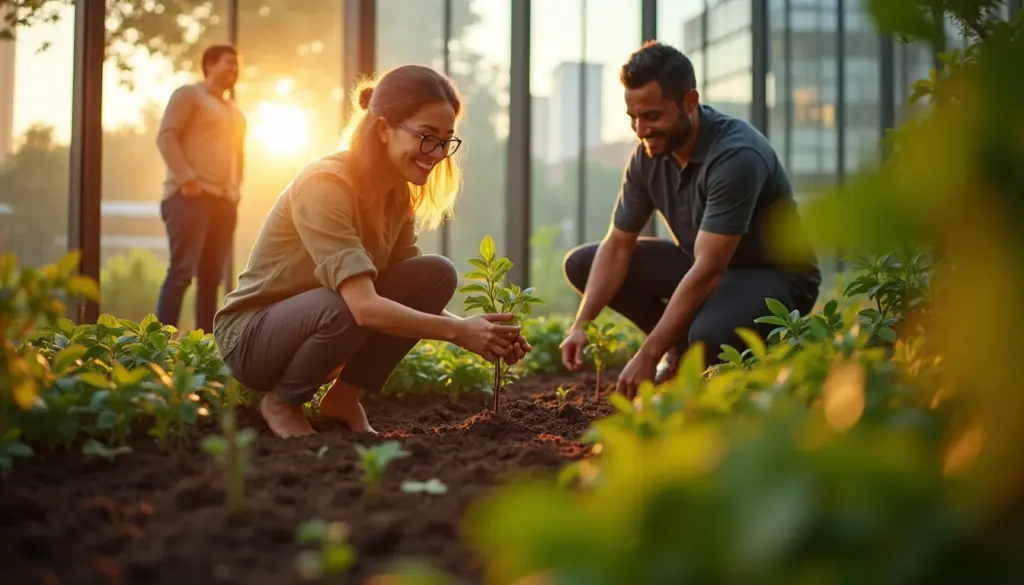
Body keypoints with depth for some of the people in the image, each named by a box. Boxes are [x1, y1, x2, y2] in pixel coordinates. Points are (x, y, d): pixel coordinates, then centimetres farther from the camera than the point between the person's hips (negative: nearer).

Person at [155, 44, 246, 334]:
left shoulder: (235, 112, 25)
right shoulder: (189, 94, 4)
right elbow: (166, 136, -6)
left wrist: (235, 188, 15)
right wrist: (186, 178, -16)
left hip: (224, 201, 7)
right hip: (191, 196, -7)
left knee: (211, 276, 3)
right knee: (181, 272, -13)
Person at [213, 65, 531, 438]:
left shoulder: (400, 193, -1)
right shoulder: (325, 184, -27)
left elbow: (411, 294, -2)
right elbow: (363, 306, -36)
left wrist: (475, 330, -19)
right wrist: (458, 331, -36)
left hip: (319, 325, 7)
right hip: (250, 337, -7)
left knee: (437, 275, -11)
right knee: (344, 308, -38)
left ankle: (344, 398, -1)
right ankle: (281, 402, -7)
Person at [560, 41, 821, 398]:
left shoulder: (736, 156, -31)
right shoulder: (648, 154, -8)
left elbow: (709, 271, -34)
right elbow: (618, 246, -2)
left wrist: (648, 356, -34)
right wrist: (582, 324, -16)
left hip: (774, 275, -7)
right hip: (701, 263, 7)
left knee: (707, 338, -39)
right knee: (581, 264, -3)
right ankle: (680, 345, 4)